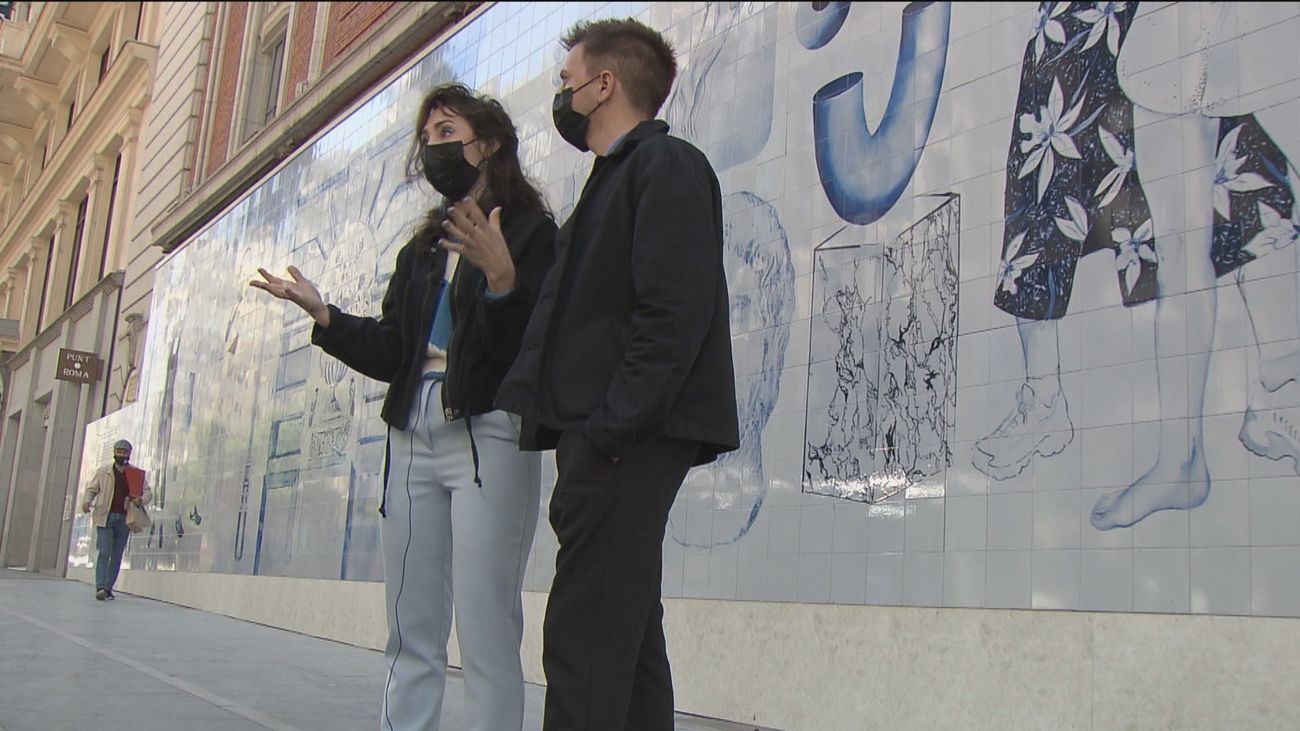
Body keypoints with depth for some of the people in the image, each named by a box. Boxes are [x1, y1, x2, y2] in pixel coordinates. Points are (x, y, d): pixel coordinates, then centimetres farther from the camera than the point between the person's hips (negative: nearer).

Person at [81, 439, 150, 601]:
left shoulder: (137, 474, 10)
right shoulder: (103, 471, 10)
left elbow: (147, 492, 10)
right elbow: (92, 489, 12)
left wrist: (142, 499, -13)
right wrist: (87, 501, -8)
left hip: (124, 519, 2)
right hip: (105, 517, -2)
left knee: (117, 556, 5)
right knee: (104, 553, -12)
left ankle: (108, 589, 11)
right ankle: (100, 588, -16)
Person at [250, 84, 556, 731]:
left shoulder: (531, 232, 1)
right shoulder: (423, 248, 23)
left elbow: (532, 349, -11)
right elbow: (392, 353, 18)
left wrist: (501, 280, -25)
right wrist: (324, 316, 10)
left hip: (487, 435, -7)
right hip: (413, 439, 7)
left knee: (486, 638, -9)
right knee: (411, 638, 8)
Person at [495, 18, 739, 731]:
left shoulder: (667, 165, -5)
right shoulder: (613, 178, 26)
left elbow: (673, 314, -18)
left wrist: (608, 430, -22)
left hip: (628, 440, -10)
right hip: (598, 440, 10)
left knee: (584, 646, -11)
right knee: (625, 642, 13)